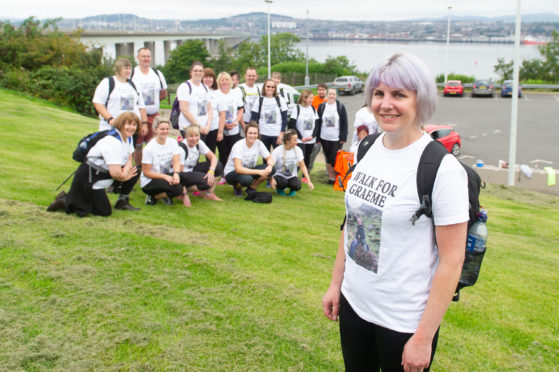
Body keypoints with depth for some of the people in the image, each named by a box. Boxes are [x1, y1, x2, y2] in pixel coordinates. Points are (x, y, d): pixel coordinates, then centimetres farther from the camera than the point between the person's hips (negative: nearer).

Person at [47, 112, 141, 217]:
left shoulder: (128, 138, 4)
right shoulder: (113, 142, -26)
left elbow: (129, 160, 11)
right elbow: (115, 173, -32)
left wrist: (126, 170, -12)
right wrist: (125, 176, -11)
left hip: (103, 172, 9)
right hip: (89, 177, -9)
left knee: (134, 172, 1)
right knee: (105, 212, -9)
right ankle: (65, 201, -2)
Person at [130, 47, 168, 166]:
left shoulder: (157, 74, 9)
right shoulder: (132, 74, -3)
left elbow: (164, 93, 18)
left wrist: (152, 102, 10)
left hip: (154, 115, 3)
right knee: (137, 145, 3)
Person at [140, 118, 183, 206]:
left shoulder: (173, 142, -1)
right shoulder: (149, 148, -16)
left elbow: (176, 162, -10)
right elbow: (146, 172, -14)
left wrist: (176, 174, -33)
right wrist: (165, 176, -26)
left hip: (167, 176, 6)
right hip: (149, 182, -6)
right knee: (177, 189, -30)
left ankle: (165, 195, 1)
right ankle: (153, 197, -3)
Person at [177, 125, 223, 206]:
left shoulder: (199, 143, -6)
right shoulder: (181, 148, -25)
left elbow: (213, 157, -6)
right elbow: (179, 172, -23)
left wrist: (211, 171, -27)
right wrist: (185, 195, -25)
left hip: (193, 169, 7)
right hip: (184, 174, -7)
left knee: (218, 167, -13)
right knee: (206, 182, -32)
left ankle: (209, 193, -3)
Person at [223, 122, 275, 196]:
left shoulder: (259, 143, -10)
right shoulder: (238, 146, -25)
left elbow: (270, 158, -2)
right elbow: (238, 169, -34)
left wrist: (270, 166, -27)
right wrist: (259, 172, -39)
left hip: (248, 170, 6)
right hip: (231, 173, -5)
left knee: (271, 170, -18)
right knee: (247, 179, -40)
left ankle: (251, 187, 2)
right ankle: (237, 187, -3)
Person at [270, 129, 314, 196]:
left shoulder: (297, 150, -6)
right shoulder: (277, 151, -16)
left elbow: (302, 166, -2)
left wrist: (309, 181, -12)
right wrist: (272, 179, -36)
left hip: (292, 176, 2)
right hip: (279, 175, -2)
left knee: (297, 186, -30)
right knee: (283, 182, -36)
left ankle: (292, 189, 7)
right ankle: (280, 188, 1)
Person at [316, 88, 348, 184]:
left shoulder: (340, 106, -1)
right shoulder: (322, 106, 4)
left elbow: (345, 123, -1)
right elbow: (318, 122, 6)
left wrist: (343, 137, -7)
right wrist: (318, 137, 2)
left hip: (337, 138, -2)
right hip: (325, 138, 3)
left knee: (335, 159, -6)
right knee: (328, 159, 7)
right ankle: (331, 177, 18)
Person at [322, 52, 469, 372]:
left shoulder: (442, 168, -18)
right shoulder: (367, 148, 1)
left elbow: (452, 260, -17)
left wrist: (424, 337, -16)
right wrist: (336, 283, 11)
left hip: (405, 322, -6)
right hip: (353, 303, 6)